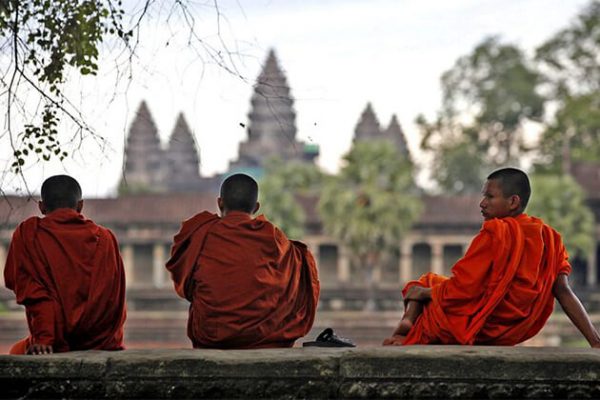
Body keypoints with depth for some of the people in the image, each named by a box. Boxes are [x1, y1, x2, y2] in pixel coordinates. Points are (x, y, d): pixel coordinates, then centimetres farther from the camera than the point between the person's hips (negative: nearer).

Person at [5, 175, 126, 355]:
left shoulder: (28, 233, 1)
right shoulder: (105, 237, 8)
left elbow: (29, 288, -8)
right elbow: (116, 298, 11)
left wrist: (43, 339, -13)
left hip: (59, 344, -3)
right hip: (104, 343, 3)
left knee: (17, 352, 28)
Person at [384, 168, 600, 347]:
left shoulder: (495, 233, -21)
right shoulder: (548, 237, -2)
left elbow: (462, 289, -21)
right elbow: (564, 293, -8)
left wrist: (423, 293, -4)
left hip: (473, 328, -7)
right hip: (511, 334, 7)